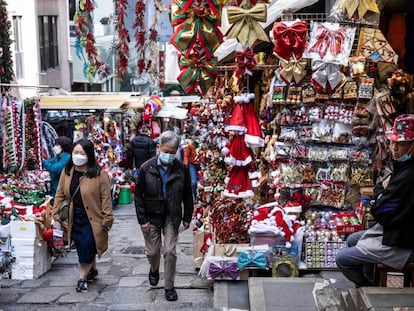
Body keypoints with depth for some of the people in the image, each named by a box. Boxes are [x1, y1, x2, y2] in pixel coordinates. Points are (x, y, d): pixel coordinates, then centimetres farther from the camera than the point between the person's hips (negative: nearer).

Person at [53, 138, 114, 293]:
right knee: (82, 247, 15)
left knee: (87, 247, -6)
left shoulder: (99, 174, -15)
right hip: (75, 219, 5)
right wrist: (56, 213, 6)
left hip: (92, 219, -5)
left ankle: (82, 278, 12)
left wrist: (107, 219, -13)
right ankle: (92, 270, 37)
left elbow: (106, 198, -13)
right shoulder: (67, 172, 0)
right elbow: (60, 194, 8)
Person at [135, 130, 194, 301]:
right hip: (152, 216, 0)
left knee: (170, 252, -1)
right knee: (153, 251, 10)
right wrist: (142, 220, -8)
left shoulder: (182, 169, -8)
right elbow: (138, 196, -5)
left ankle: (169, 286, 17)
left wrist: (187, 217, 3)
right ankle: (154, 269, 45)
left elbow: (187, 195, 2)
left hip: (172, 216, 0)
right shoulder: (146, 168, -10)